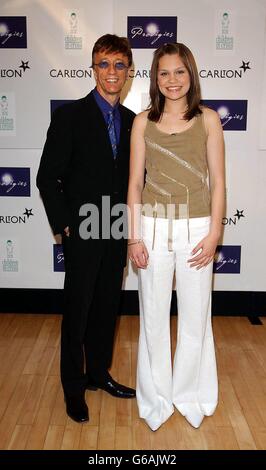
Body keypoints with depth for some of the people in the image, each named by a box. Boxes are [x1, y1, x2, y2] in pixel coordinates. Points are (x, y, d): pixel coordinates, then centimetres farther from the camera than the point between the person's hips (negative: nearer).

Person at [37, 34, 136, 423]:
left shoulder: (132, 121, 8)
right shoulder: (70, 116, -8)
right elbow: (47, 178, -9)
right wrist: (64, 224, -10)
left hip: (117, 233, 5)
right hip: (83, 234, -5)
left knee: (107, 307, 15)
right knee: (78, 310, 7)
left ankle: (99, 373, 34)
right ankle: (74, 386, 24)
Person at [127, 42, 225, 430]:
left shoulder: (208, 119, 2)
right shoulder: (143, 122, 4)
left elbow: (217, 181, 1)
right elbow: (135, 183, 3)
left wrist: (214, 233, -6)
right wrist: (135, 236, -2)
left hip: (195, 228, 0)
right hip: (153, 228, 1)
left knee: (195, 315, 9)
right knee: (153, 316, 9)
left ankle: (190, 393, 31)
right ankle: (156, 397, 29)